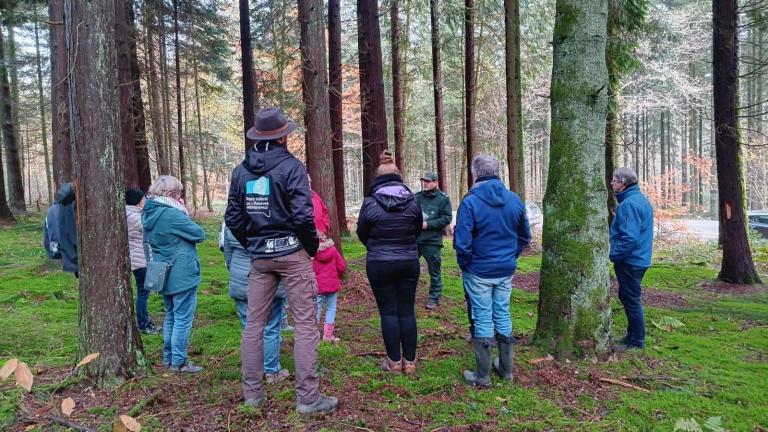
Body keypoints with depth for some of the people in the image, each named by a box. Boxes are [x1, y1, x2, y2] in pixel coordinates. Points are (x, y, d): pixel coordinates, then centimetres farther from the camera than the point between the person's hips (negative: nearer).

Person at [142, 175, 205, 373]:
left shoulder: (149, 214, 6)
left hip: (164, 275, 9)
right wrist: (184, 214, 0)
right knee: (183, 319, 0)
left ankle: (168, 357, 27)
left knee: (171, 316, 19)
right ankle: (179, 362, 6)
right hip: (182, 275, -9)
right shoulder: (172, 214, -20)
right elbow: (199, 234, -15)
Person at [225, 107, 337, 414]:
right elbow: (303, 215, -17)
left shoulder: (241, 171, 8)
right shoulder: (291, 167, -10)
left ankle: (252, 393, 22)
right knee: (305, 323, 0)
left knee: (254, 323, 12)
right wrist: (313, 246, -2)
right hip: (292, 253, -5)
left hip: (258, 257, 6)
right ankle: (307, 397, 3)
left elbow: (233, 217, 8)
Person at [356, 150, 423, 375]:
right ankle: (409, 361, 17)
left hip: (379, 264, -2)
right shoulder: (412, 200, -3)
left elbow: (361, 233, 2)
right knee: (407, 310, 10)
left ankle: (394, 361, 14)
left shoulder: (370, 202, -11)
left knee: (388, 311, 6)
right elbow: (418, 230, 10)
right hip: (409, 262, 3)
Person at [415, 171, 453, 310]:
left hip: (432, 242, -3)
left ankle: (434, 298, 20)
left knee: (434, 272, 7)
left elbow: (447, 218, -10)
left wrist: (428, 224, -17)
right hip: (414, 240, 4)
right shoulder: (417, 197, 4)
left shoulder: (443, 199, -5)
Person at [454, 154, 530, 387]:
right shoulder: (514, 199, 0)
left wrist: (464, 265, -2)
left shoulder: (470, 201, -16)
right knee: (503, 315, 17)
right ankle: (506, 368, 29)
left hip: (479, 271, -4)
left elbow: (462, 241, -18)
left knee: (482, 319, 4)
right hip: (506, 271, 5)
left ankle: (483, 375, 13)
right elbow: (525, 236, 9)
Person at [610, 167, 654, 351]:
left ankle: (636, 342, 9)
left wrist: (612, 254, -19)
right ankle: (633, 335, 29)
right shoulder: (641, 199, 12)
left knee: (631, 300, -1)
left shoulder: (629, 203, -21)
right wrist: (616, 252, 17)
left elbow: (629, 237, -29)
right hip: (638, 259, 10)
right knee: (629, 298, 19)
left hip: (629, 261, -10)